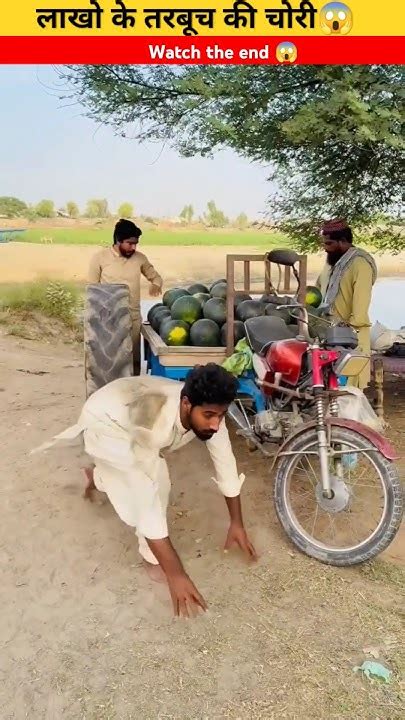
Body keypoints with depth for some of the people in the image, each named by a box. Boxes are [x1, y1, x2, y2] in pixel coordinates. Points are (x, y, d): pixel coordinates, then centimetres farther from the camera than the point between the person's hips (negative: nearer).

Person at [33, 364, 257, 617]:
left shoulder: (208, 409, -28)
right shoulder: (153, 422, -46)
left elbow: (226, 463, -14)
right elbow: (147, 501, -45)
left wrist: (237, 523, -7)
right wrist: (175, 573, -42)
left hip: (128, 411, 6)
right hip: (104, 423, -6)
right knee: (149, 485, -23)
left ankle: (100, 476, 54)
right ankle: (151, 556, 1)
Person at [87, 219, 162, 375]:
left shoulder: (140, 258, 2)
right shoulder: (100, 258, -5)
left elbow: (155, 276, 15)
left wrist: (156, 284, -10)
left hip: (133, 318, 3)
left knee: (134, 361, 7)